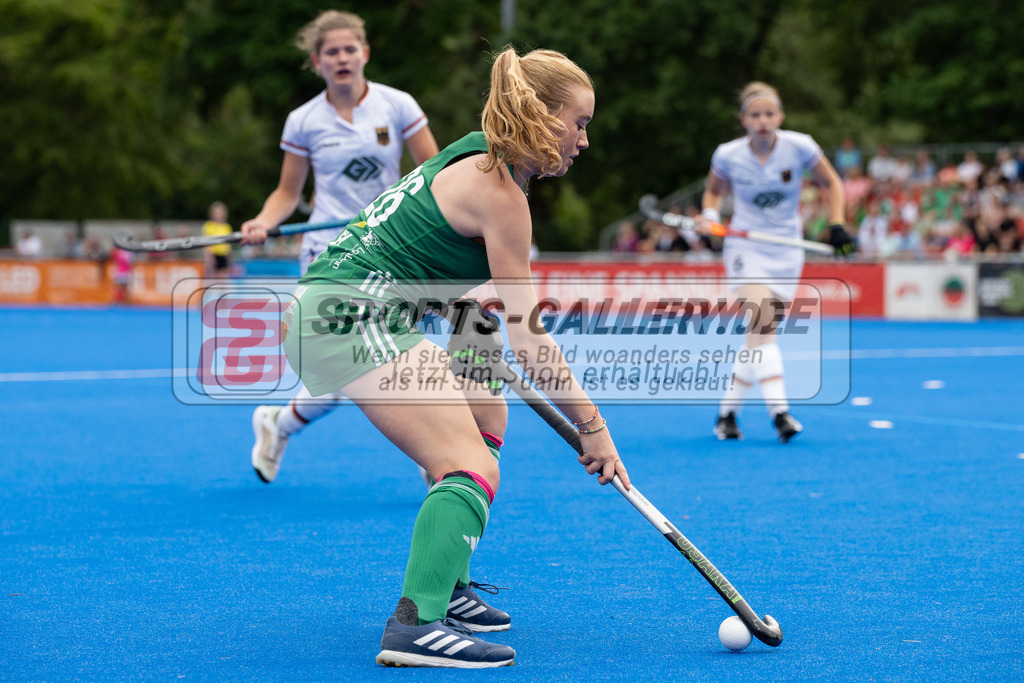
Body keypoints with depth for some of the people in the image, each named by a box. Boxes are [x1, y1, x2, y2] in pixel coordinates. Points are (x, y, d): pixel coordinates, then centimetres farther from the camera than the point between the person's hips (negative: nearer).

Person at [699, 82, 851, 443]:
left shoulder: (799, 147, -9)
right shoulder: (728, 155, -8)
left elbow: (832, 182, 6)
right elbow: (714, 190, 12)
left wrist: (837, 225, -5)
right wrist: (710, 215, -8)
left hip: (786, 251, 2)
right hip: (746, 247, -2)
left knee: (758, 334, 1)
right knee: (763, 319, -23)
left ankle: (728, 411, 16)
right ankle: (779, 412, -30)